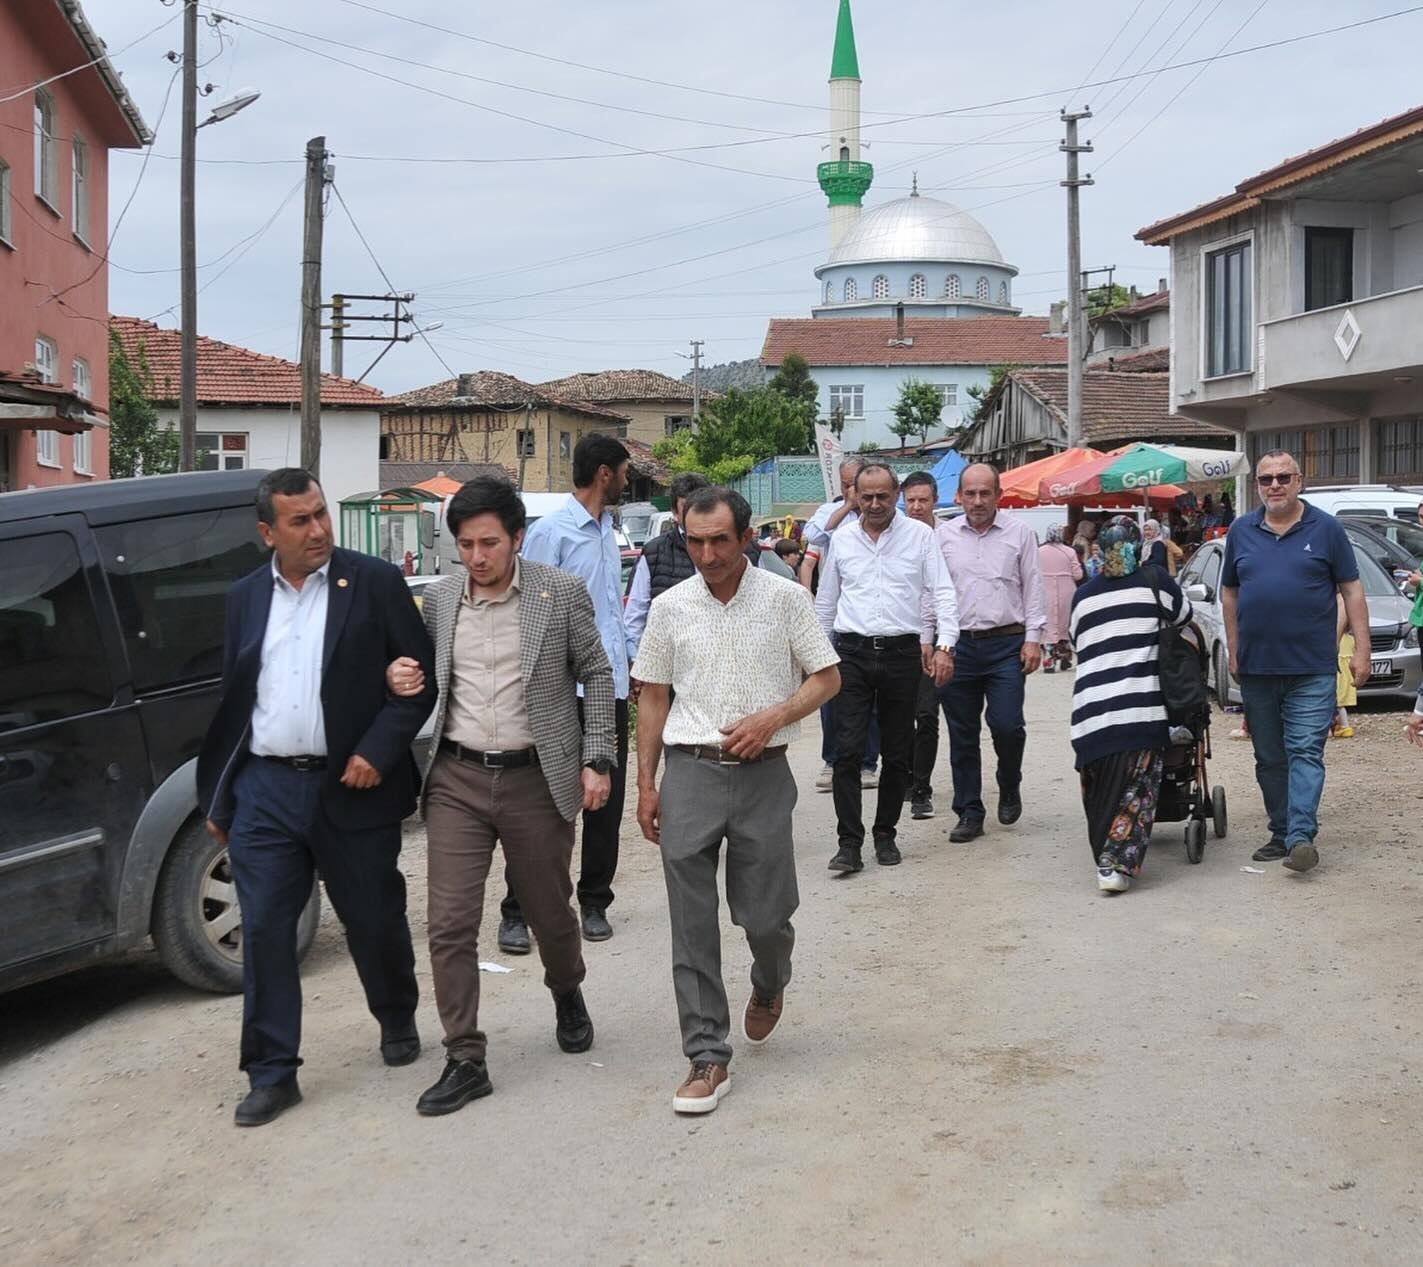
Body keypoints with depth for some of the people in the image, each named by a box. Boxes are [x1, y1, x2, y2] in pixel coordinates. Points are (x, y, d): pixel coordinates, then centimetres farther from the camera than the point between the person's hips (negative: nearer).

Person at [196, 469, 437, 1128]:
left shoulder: (375, 582, -3)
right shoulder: (245, 598, 8)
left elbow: (422, 676, -3)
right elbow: (232, 701, 13)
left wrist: (377, 751, -14)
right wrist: (217, 799, 12)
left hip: (351, 787, -2)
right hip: (265, 789, 3)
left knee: (375, 923, 11)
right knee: (264, 931, 1)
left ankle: (397, 1021, 38)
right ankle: (272, 1073, 11)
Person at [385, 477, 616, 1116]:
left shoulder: (562, 592, -4)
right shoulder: (438, 598, 4)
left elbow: (595, 674, 2)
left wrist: (597, 759, -3)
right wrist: (398, 676, -5)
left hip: (537, 778, -2)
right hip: (456, 780, 2)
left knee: (550, 911, 15)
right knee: (449, 925, -3)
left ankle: (567, 993, 47)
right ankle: (465, 1061, 7)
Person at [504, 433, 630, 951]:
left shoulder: (607, 530, 15)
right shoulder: (550, 532, -10)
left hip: (610, 688, 7)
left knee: (606, 801, 12)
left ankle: (594, 903, 24)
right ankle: (516, 913, 8)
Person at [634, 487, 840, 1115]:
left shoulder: (786, 600, 0)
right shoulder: (669, 607, 5)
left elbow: (827, 679, 4)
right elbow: (653, 698, 10)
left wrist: (771, 719, -12)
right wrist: (646, 785, 6)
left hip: (763, 774, -1)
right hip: (689, 774, 1)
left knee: (765, 914, 6)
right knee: (691, 926, 0)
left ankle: (768, 988, 40)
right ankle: (708, 1058, 8)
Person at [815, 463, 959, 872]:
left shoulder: (919, 535, 1)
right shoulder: (842, 539, 8)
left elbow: (943, 593, -2)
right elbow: (825, 602, 17)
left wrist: (945, 646, -13)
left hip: (902, 653, -1)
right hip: (853, 653, 1)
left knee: (897, 753, 8)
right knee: (847, 750, -7)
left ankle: (885, 834, 22)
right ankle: (849, 842, -4)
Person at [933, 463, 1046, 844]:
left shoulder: (1019, 533, 3)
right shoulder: (944, 535, 7)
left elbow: (1032, 587, 5)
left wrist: (1033, 638, -2)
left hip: (1006, 644, -2)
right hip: (957, 644, 2)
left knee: (1007, 724, -11)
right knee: (962, 734, 5)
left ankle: (1009, 788, 19)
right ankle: (969, 813, 14)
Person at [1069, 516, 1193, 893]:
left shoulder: (1083, 595, 15)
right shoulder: (1153, 582, 5)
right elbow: (1184, 616, 20)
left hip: (1090, 709, 4)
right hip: (1139, 707, -3)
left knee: (1099, 793, 14)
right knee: (1136, 791, -1)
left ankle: (1104, 859, 20)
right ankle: (1118, 863, -11)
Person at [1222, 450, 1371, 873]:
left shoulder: (1326, 529, 1)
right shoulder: (1241, 531, 8)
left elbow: (1351, 590, 2)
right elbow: (1230, 593, 14)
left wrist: (1361, 649, -5)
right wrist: (1234, 651, 8)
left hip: (1312, 668, -4)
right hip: (1256, 667, 4)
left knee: (1305, 752, -11)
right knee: (1269, 758, 9)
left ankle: (1301, 836, -15)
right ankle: (1280, 833, 18)